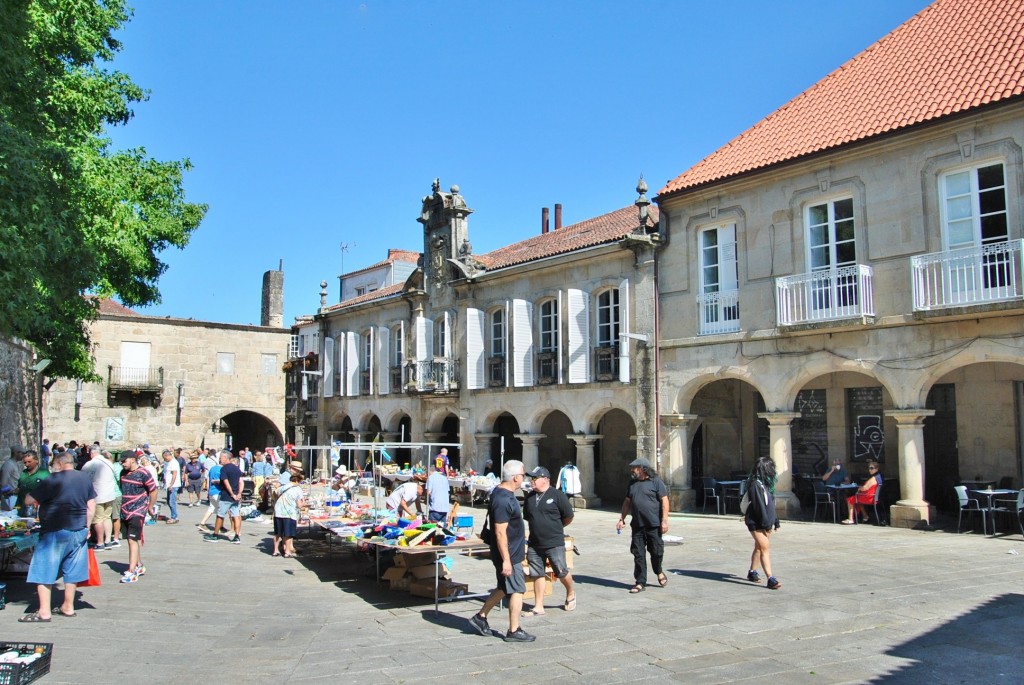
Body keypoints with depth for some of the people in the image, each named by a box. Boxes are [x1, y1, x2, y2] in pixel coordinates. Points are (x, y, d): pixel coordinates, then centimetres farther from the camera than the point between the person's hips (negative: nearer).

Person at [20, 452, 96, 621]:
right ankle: (68, 607, 20)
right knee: (72, 571, 13)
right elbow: (91, 505, 7)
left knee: (44, 570, 3)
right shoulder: (85, 479, 5)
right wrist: (87, 526, 13)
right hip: (79, 531, 6)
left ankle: (44, 612, 3)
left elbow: (29, 500, -8)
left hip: (54, 532, -6)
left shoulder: (53, 480, -12)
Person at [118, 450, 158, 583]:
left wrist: (150, 508, -1)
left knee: (133, 540, -12)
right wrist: (123, 504, 19)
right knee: (131, 540, 14)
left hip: (137, 512, -7)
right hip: (125, 512, 7)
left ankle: (132, 572, -13)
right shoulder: (123, 472, 7)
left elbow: (153, 491, -8)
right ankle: (139, 566, 27)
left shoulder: (143, 473, -13)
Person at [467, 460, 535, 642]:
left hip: (510, 552, 10)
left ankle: (481, 617, 27)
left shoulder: (501, 493, 7)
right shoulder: (503, 500, -25)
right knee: (517, 590, 1)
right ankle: (514, 631, 10)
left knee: (504, 588, 19)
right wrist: (506, 560, -25)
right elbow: (500, 532, -26)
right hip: (509, 554, -10)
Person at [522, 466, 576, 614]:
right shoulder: (530, 497, 8)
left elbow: (569, 517, -2)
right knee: (537, 575, 8)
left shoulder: (557, 495, -8)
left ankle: (571, 593, 31)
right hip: (534, 544, 5)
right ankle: (538, 607, 16)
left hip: (554, 543, -5)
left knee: (561, 572, 2)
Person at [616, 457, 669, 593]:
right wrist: (622, 519, 15)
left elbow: (664, 501, -9)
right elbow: (627, 502, 19)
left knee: (656, 551, 5)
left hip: (654, 525, -5)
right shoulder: (633, 483, 13)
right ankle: (640, 582, 10)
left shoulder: (656, 482, -5)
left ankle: (659, 572, 34)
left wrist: (664, 520, -15)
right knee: (638, 554, 3)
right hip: (637, 525, 5)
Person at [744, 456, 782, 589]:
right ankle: (770, 579, -17)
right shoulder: (755, 484, -17)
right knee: (765, 548, -13)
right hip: (756, 522, -9)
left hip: (766, 522, 9)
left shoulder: (766, 483, 13)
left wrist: (775, 521, 18)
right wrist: (766, 523, -19)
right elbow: (759, 506, -20)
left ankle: (752, 572, 29)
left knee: (759, 548, 16)